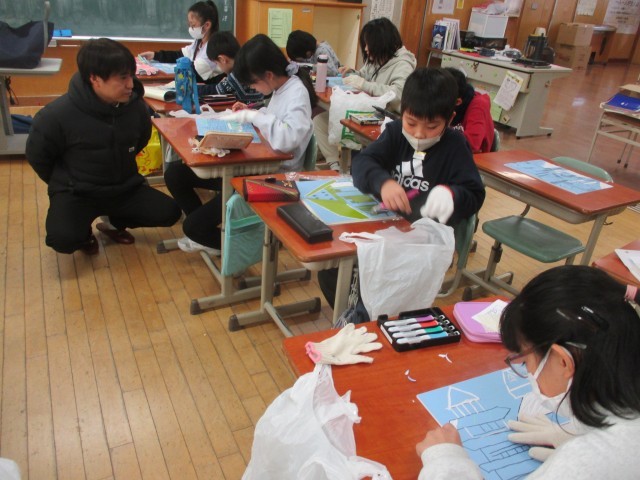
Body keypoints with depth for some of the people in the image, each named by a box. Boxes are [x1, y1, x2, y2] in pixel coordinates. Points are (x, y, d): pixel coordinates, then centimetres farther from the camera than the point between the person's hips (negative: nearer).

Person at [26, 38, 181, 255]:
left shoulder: (135, 106, -9)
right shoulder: (58, 114, -21)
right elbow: (37, 156, -4)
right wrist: (66, 184, 6)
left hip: (125, 187, 4)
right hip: (76, 192, -4)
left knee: (169, 212, -11)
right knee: (63, 239, -29)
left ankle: (114, 221, 17)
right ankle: (83, 233, 11)